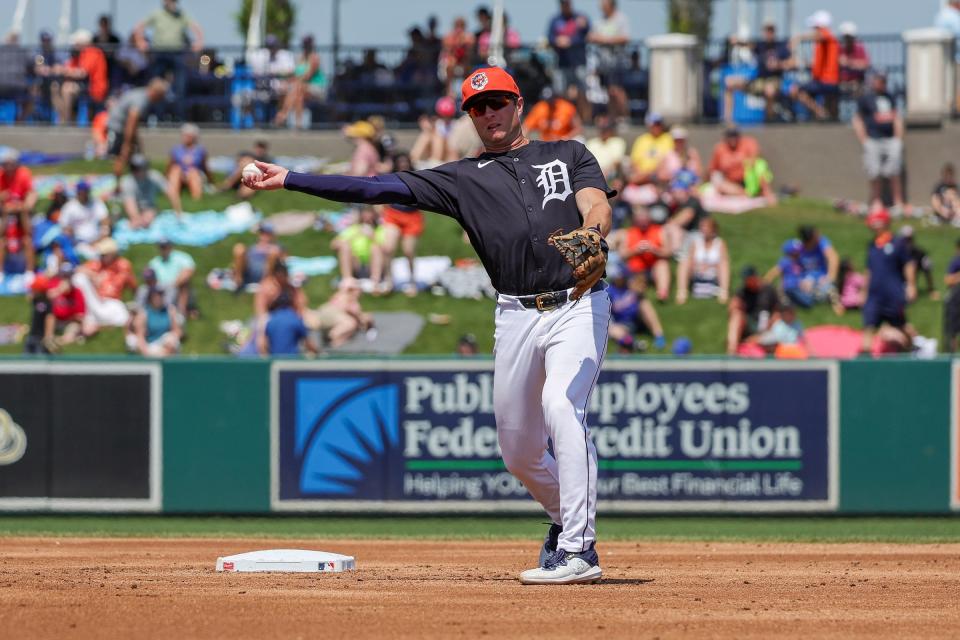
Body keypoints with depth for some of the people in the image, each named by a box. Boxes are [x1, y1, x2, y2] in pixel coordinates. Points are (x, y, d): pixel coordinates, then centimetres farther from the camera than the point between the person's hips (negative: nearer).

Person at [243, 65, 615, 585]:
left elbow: (596, 205, -5)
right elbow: (382, 189, 10)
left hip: (579, 305, -4)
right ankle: (567, 517, 35)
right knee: (518, 449, 6)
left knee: (560, 405, -26)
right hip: (516, 316, 4)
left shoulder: (568, 153, 13)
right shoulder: (464, 177, 16)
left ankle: (577, 551, -25)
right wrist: (289, 180, 2)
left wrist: (592, 236, -31)